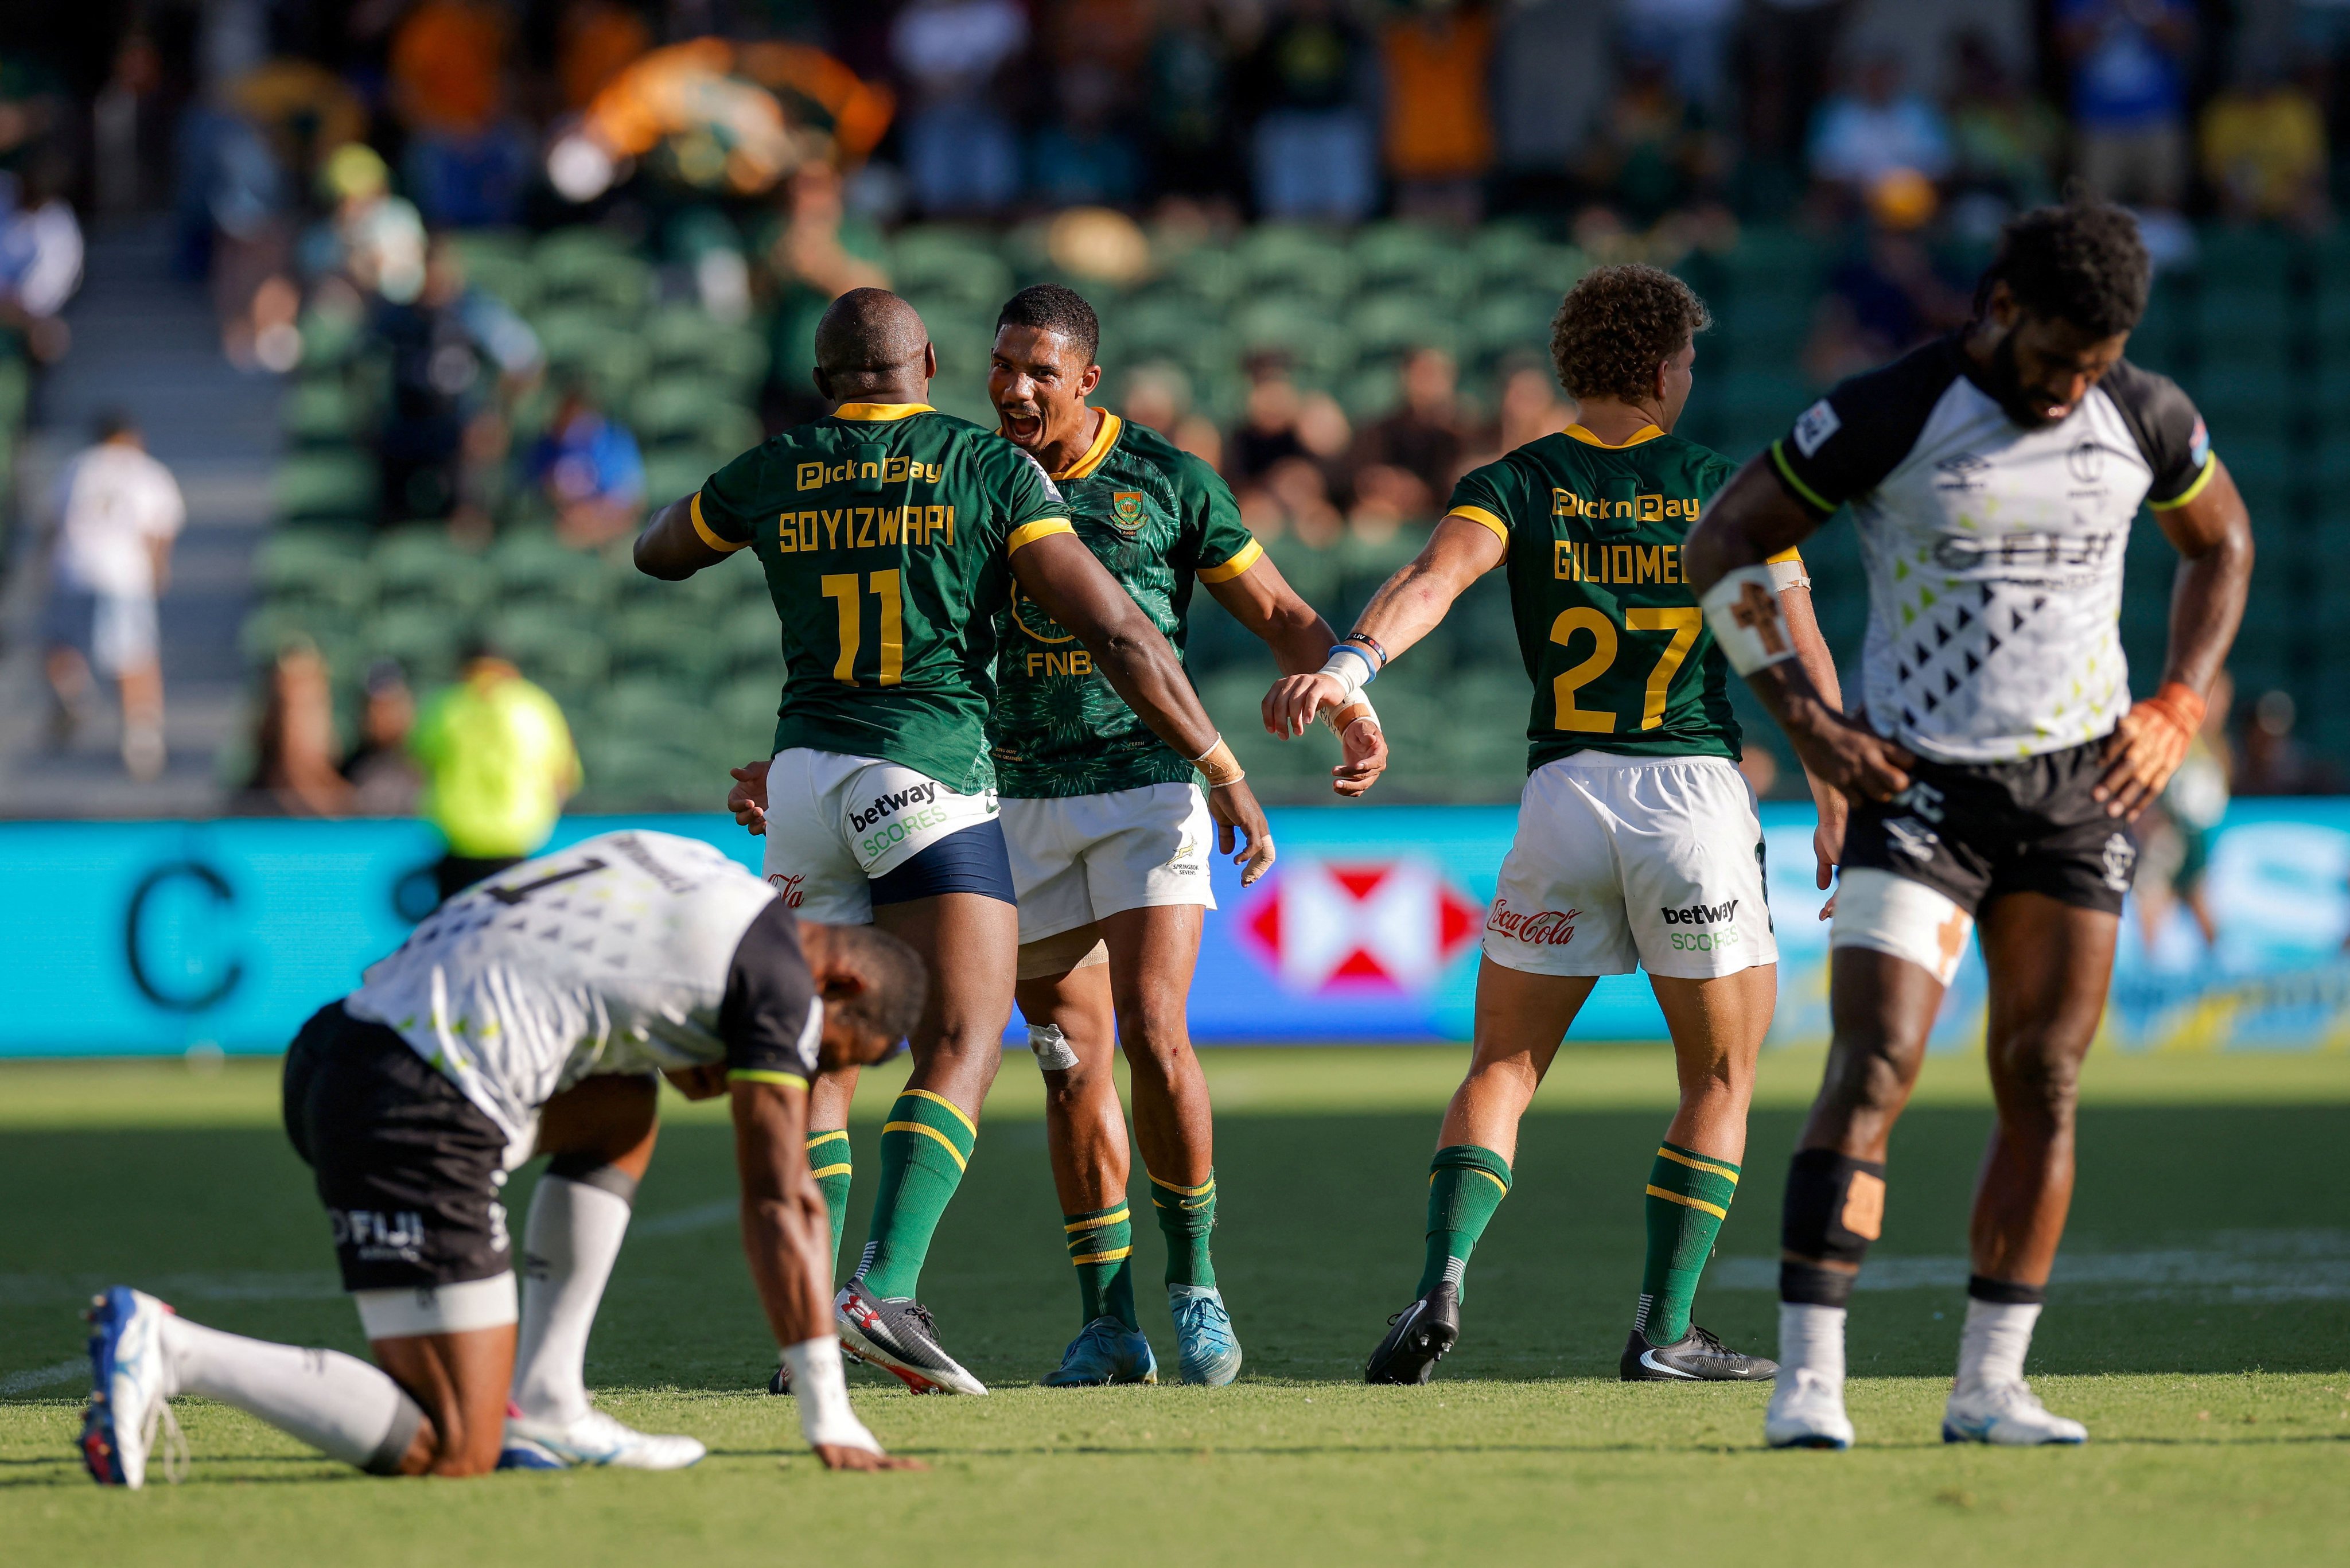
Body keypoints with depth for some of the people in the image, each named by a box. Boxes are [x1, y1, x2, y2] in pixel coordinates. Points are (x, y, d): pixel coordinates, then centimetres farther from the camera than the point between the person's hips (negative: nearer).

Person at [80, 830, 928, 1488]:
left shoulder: (686, 875, 22)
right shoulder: (783, 977, 0)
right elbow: (777, 1208, -1)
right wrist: (830, 1422, 2)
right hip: (414, 1114, -9)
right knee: (450, 1455, -6)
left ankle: (544, 1407, 20)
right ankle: (166, 1348, -16)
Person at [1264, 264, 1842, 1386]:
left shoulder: (1513, 486, 5)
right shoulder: (1729, 492, 5)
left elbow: (1438, 576, -16)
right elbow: (1803, 660, 1)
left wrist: (1350, 664, -31)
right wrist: (1836, 812, 5)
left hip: (1564, 790, 1)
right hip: (1697, 789, -1)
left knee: (1502, 1070, 11)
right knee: (1721, 1081, 12)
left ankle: (1441, 1283, -10)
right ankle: (1663, 1330, 4)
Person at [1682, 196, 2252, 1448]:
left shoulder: (2145, 419, 0)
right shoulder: (1887, 417, -12)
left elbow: (2221, 546, 20)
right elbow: (1719, 548, -3)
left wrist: (2176, 711, 7)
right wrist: (1804, 720, -9)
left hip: (2081, 788, 4)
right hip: (1920, 785, -4)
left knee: (2042, 1086, 2)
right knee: (1872, 1066, -15)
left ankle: (1989, 1386, 10)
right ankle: (1807, 1379, -17)